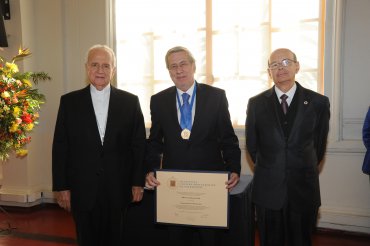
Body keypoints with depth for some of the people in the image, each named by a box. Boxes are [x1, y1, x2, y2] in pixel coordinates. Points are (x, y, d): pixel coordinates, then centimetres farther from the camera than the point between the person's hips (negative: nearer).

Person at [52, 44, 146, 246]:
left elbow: (139, 145, 2)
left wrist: (138, 182, -1)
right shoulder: (69, 101, 2)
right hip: (83, 190, 0)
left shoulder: (130, 101, 2)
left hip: (119, 189, 0)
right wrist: (61, 186, -2)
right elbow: (60, 147, 1)